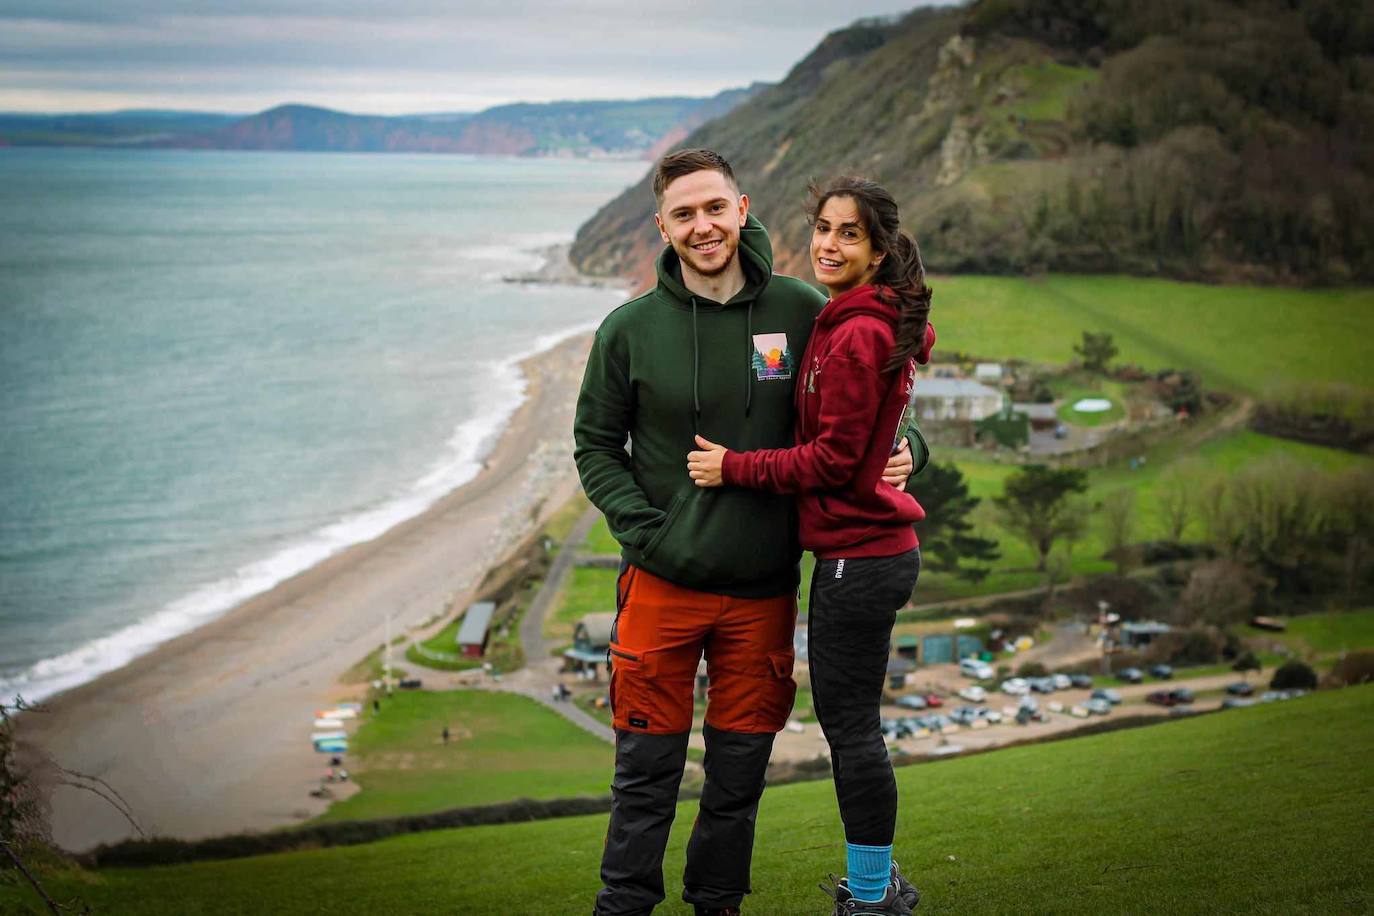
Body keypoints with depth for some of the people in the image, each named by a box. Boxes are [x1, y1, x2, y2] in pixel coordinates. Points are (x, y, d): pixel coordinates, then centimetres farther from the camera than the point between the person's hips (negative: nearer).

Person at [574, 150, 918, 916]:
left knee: (740, 772, 12)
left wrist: (901, 454, -9)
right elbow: (597, 445, 5)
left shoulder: (801, 312, -3)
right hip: (662, 585, -1)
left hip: (764, 587, 1)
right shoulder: (630, 328, -4)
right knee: (648, 767, 6)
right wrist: (643, 530, -8)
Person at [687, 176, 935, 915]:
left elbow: (833, 459, -19)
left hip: (859, 558, -10)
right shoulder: (883, 325, 12)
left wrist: (732, 468, -11)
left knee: (849, 726, 0)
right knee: (853, 722, 19)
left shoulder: (857, 336, -18)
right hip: (876, 548, 10)